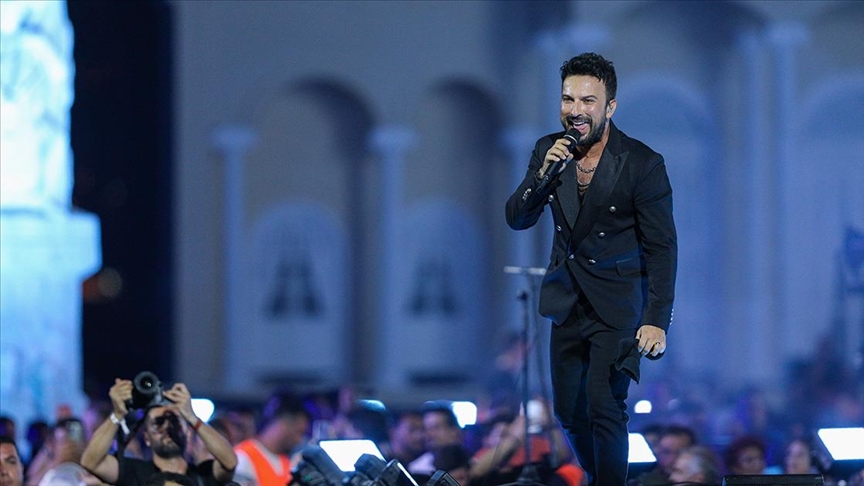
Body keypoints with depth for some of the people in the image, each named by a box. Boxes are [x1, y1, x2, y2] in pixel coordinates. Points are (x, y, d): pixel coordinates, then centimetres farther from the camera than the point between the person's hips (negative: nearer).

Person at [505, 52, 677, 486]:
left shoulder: (642, 164, -15)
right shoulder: (548, 151, -1)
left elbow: (662, 249, -13)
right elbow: (517, 219, -1)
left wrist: (656, 320, -19)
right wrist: (544, 174, -20)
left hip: (618, 305, -5)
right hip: (568, 300, 5)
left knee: (604, 405, -18)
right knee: (569, 412, 14)